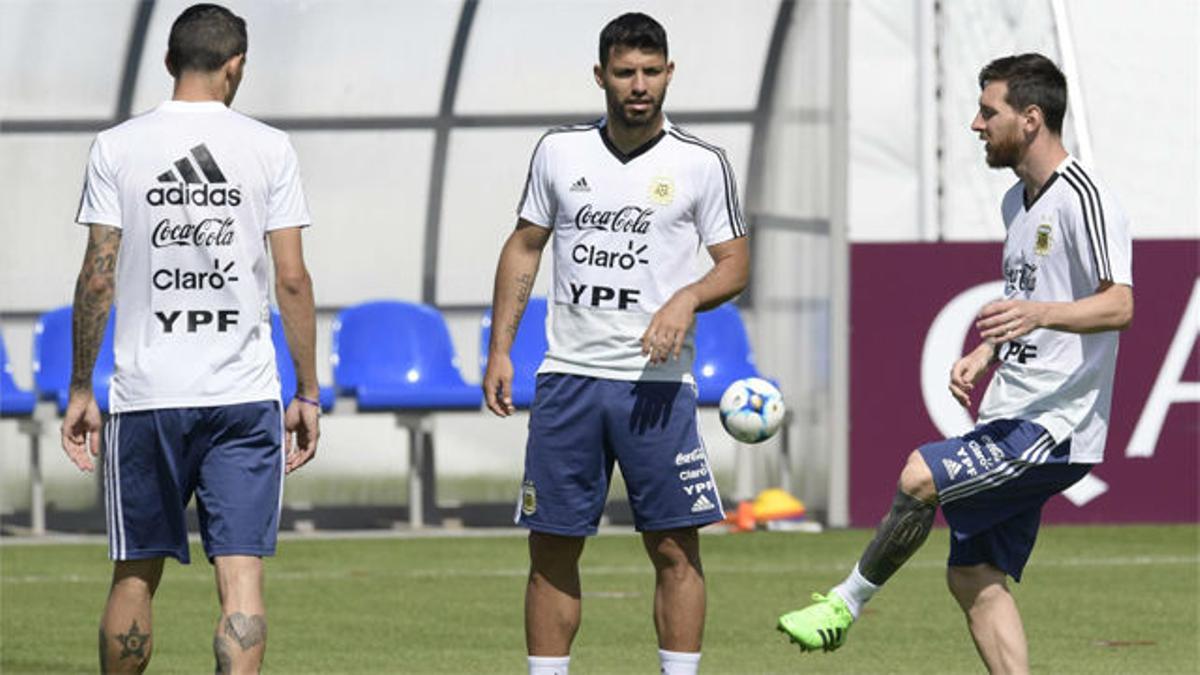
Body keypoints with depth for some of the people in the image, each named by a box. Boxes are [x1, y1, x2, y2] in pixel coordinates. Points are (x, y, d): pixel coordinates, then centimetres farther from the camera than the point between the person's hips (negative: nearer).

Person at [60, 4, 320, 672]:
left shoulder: (117, 148, 1)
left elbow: (98, 278, -1)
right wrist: (308, 395, 6)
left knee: (136, 574, 12)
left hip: (146, 395, 1)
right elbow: (293, 279, -1)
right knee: (241, 573, -3)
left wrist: (81, 390, 6)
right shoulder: (270, 149, 1)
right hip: (247, 393, -1)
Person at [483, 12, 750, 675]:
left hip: (656, 382, -2)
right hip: (567, 374, 2)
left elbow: (735, 263, 3)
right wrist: (499, 350, 9)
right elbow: (524, 248, 15)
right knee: (552, 548, 3)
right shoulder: (559, 150, 7)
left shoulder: (701, 164, 0)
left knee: (674, 547, -4)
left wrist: (687, 298, -17)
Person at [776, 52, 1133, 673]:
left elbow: (1119, 306, -23)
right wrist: (985, 353, 14)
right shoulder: (1018, 202, 17)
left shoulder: (1083, 200, -14)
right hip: (1012, 420, 10)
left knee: (921, 477, -24)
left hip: (1053, 427, -10)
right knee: (972, 576, 6)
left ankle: (846, 603, -6)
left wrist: (1039, 313, -38)